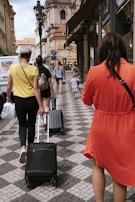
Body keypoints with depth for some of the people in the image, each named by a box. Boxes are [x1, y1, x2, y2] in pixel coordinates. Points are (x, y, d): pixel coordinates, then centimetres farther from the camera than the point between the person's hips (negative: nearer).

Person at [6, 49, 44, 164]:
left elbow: (9, 86, 4)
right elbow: (36, 88, -13)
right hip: (32, 100, -1)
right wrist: (41, 106, -9)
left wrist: (8, 97, 23)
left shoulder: (13, 68, -4)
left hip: (19, 100, 1)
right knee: (31, 124, 16)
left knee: (22, 124, 14)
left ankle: (23, 147, -6)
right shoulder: (34, 69, -10)